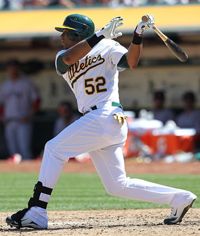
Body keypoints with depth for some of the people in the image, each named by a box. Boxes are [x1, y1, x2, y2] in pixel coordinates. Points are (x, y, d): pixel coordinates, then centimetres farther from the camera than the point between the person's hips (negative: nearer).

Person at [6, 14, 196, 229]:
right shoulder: (62, 58, 17)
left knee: (54, 148, -11)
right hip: (95, 121, 8)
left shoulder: (107, 47, 2)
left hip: (107, 115, -8)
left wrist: (138, 36, -28)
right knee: (117, 185, 7)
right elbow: (68, 58, -7)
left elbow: (131, 62, -14)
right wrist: (100, 35, -16)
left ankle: (36, 213, -12)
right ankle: (178, 198, 12)